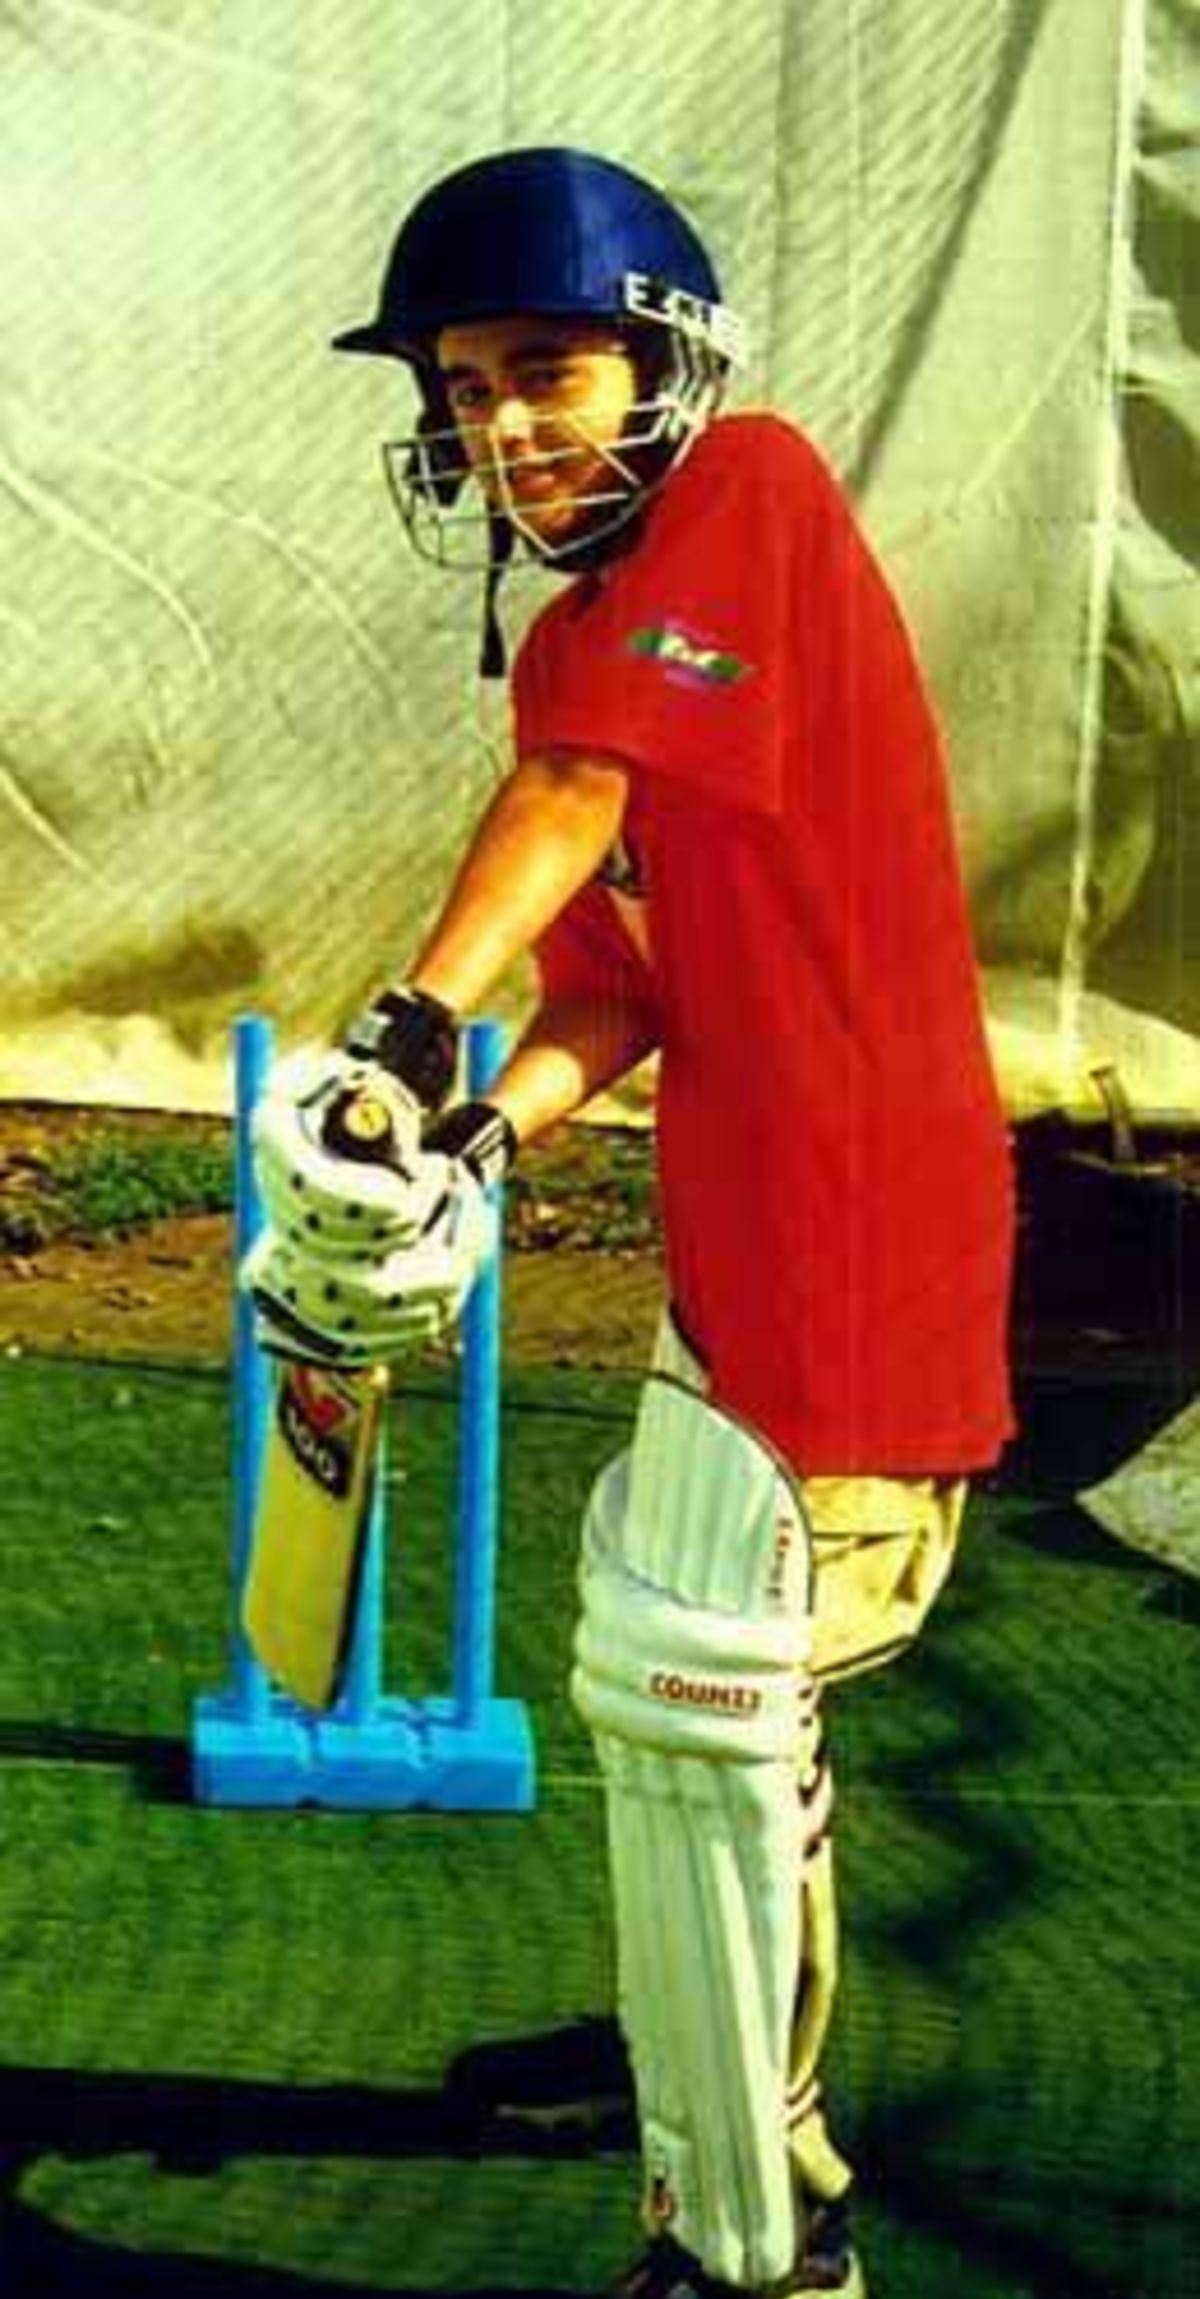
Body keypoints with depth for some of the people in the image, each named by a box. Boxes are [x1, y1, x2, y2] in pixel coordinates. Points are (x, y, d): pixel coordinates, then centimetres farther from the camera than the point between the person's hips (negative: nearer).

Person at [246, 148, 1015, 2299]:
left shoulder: (753, 492, -11)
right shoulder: (615, 620, 14)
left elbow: (571, 791, -21)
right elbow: (621, 946, 9)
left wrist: (406, 1031, -27)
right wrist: (490, 1129, -8)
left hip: (838, 1217, -10)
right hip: (755, 1220, 10)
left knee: (683, 1698, -9)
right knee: (682, 1633, 26)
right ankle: (759, 2107, 46)